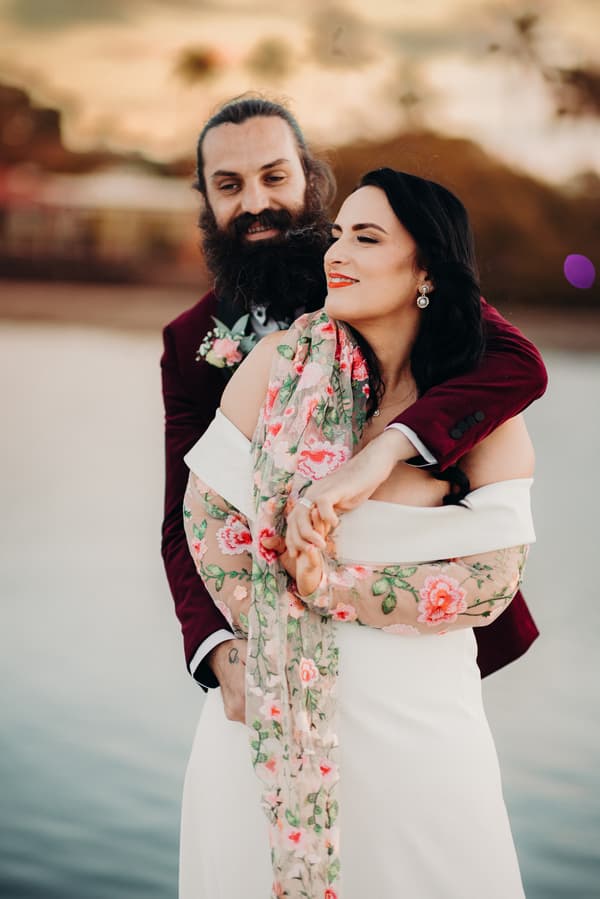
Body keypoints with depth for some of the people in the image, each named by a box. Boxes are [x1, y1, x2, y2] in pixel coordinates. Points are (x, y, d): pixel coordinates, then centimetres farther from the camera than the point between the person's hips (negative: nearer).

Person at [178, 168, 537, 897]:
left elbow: (494, 577, -10)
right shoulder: (285, 359, -5)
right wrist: (272, 636, -8)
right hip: (272, 702, 0)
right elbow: (208, 510, -1)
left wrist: (337, 588, -16)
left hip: (419, 717, 0)